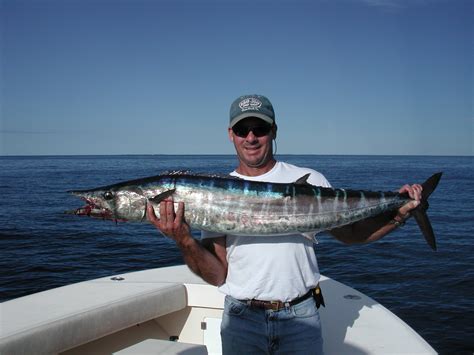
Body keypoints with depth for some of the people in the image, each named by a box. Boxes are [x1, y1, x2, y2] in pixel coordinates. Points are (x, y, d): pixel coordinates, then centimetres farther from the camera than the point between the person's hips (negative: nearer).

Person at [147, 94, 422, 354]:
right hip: (242, 319, 0)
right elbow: (218, 276, -4)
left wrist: (398, 213, -9)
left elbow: (350, 233, 5)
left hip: (301, 317, 0)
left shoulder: (309, 181, -1)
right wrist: (185, 240, -20)